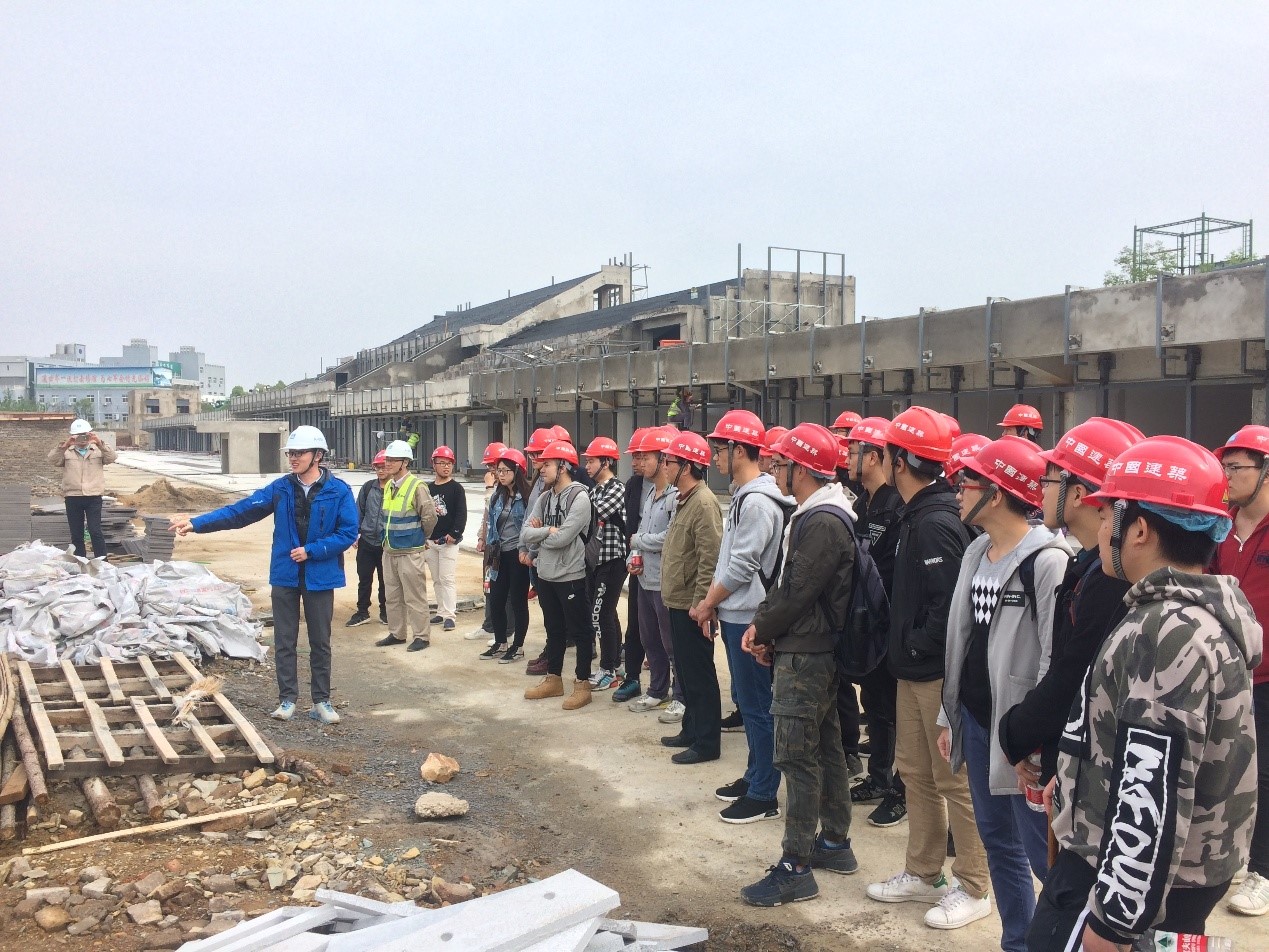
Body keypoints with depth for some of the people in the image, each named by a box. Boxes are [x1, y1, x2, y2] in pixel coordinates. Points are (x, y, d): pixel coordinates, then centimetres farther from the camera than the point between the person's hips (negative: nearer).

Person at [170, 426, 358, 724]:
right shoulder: (281, 488, -1)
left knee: (320, 642, 8)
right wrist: (197, 523, -11)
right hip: (285, 576, 2)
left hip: (320, 577, -2)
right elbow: (239, 511, -4)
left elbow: (348, 532, -11)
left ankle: (322, 701, 20)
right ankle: (287, 699, 21)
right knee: (284, 641, 9)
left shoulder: (338, 491, -9)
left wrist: (311, 550, -16)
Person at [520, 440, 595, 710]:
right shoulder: (544, 498, 9)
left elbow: (562, 538, -23)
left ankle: (582, 684, 13)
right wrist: (548, 530, -16)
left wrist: (537, 533, -7)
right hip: (545, 574, 8)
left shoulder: (579, 498, -15)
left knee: (579, 631, 4)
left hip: (570, 576, -7)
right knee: (554, 629, 18)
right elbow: (525, 534, 1)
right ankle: (553, 680, 30)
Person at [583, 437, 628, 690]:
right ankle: (614, 664, 22)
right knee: (607, 614, 14)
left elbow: (592, 515, -22)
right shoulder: (595, 489, 14)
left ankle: (608, 671, 3)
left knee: (601, 614, -6)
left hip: (611, 560, -9)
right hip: (596, 559, 9)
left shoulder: (617, 489, -14)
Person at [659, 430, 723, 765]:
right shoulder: (684, 499, 12)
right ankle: (691, 730, 30)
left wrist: (701, 605, -23)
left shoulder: (703, 502, -19)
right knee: (686, 671, 18)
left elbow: (710, 559, -23)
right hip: (678, 602, 10)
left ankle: (706, 743, 9)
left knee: (699, 674, -1)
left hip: (692, 606, -10)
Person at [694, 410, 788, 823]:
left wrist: (707, 603, -9)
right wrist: (712, 603, 10)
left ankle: (763, 796, 8)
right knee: (747, 701, 18)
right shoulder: (741, 496, 12)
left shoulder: (759, 501, -19)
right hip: (734, 615, 10)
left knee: (757, 706, -1)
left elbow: (742, 567, -21)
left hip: (749, 618, -10)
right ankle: (754, 776, 30)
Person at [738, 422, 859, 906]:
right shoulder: (817, 514, 12)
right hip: (818, 651, 10)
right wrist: (763, 621, 3)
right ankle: (835, 842, 30)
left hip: (805, 655, -10)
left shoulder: (821, 523, -21)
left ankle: (795, 868, 2)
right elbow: (787, 583, 15)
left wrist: (763, 630, -6)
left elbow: (798, 594, -22)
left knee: (797, 757, -5)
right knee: (826, 747, 17)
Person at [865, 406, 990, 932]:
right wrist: (904, 649, 11)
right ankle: (923, 872, 30)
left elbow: (950, 606, -26)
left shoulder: (937, 523, -21)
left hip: (939, 674, -10)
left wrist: (915, 645, -15)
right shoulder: (917, 515, 11)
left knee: (954, 780, 2)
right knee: (915, 771, 17)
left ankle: (972, 888, 15)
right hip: (913, 670, 10)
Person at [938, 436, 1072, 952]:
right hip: (975, 719, 8)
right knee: (996, 840, 17)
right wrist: (949, 716, 15)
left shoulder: (1047, 560, -16)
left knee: (1045, 853, 0)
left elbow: (1058, 662, -17)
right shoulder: (976, 552, 9)